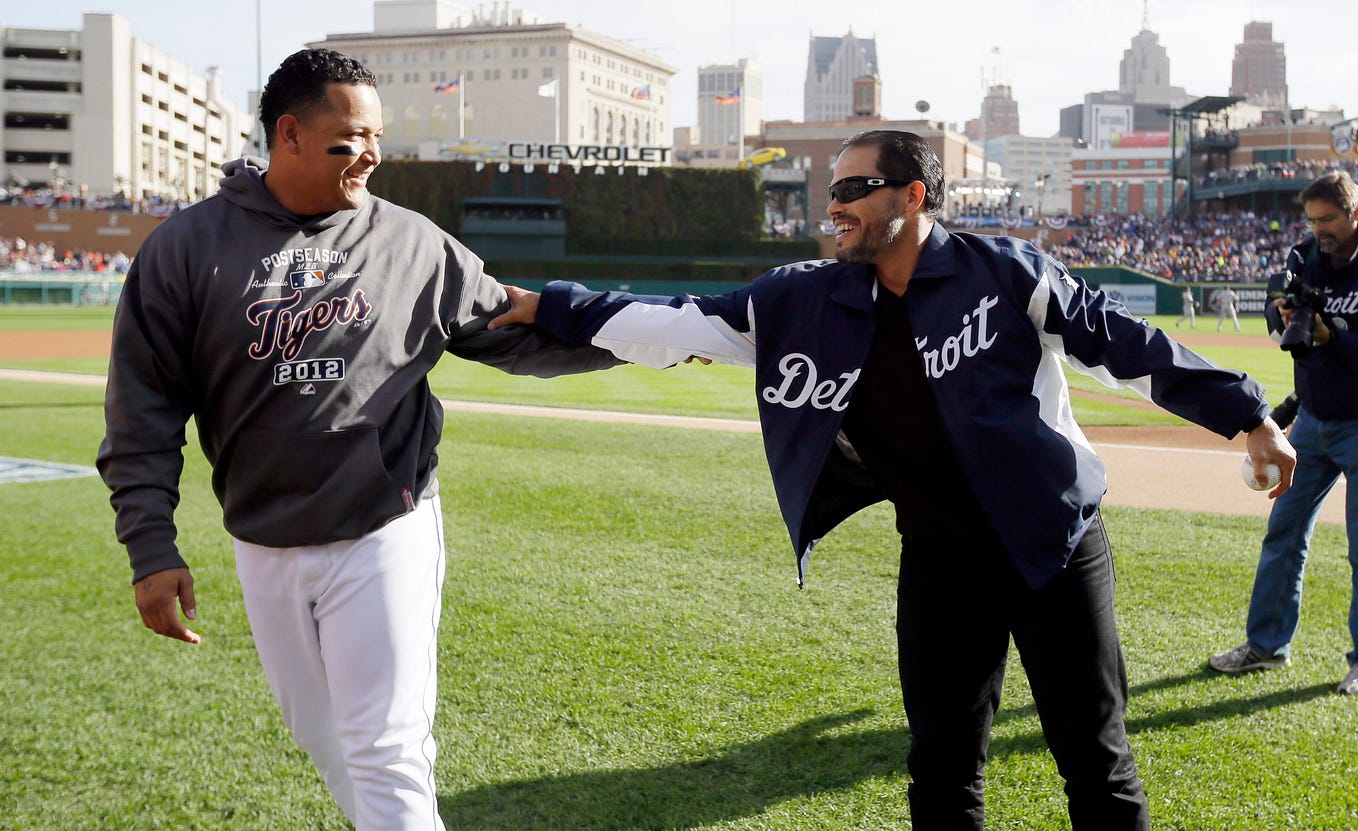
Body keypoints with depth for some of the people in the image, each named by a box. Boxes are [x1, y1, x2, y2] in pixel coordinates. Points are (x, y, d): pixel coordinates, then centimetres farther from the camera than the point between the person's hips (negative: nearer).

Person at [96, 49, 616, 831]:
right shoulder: (186, 248, -3)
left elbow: (517, 333, 7)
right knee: (324, 736, 15)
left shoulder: (413, 244, 0)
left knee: (387, 752, -3)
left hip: (386, 537, -1)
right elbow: (144, 412, -3)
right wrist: (152, 547, -8)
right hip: (265, 551, 2)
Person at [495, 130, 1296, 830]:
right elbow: (684, 325, 2)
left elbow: (1126, 342, -4)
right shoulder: (807, 301, -2)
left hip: (1054, 543, -3)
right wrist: (547, 308, 0)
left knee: (1097, 762, 5)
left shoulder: (1006, 272, -10)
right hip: (939, 559, 3)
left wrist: (1247, 414, -2)